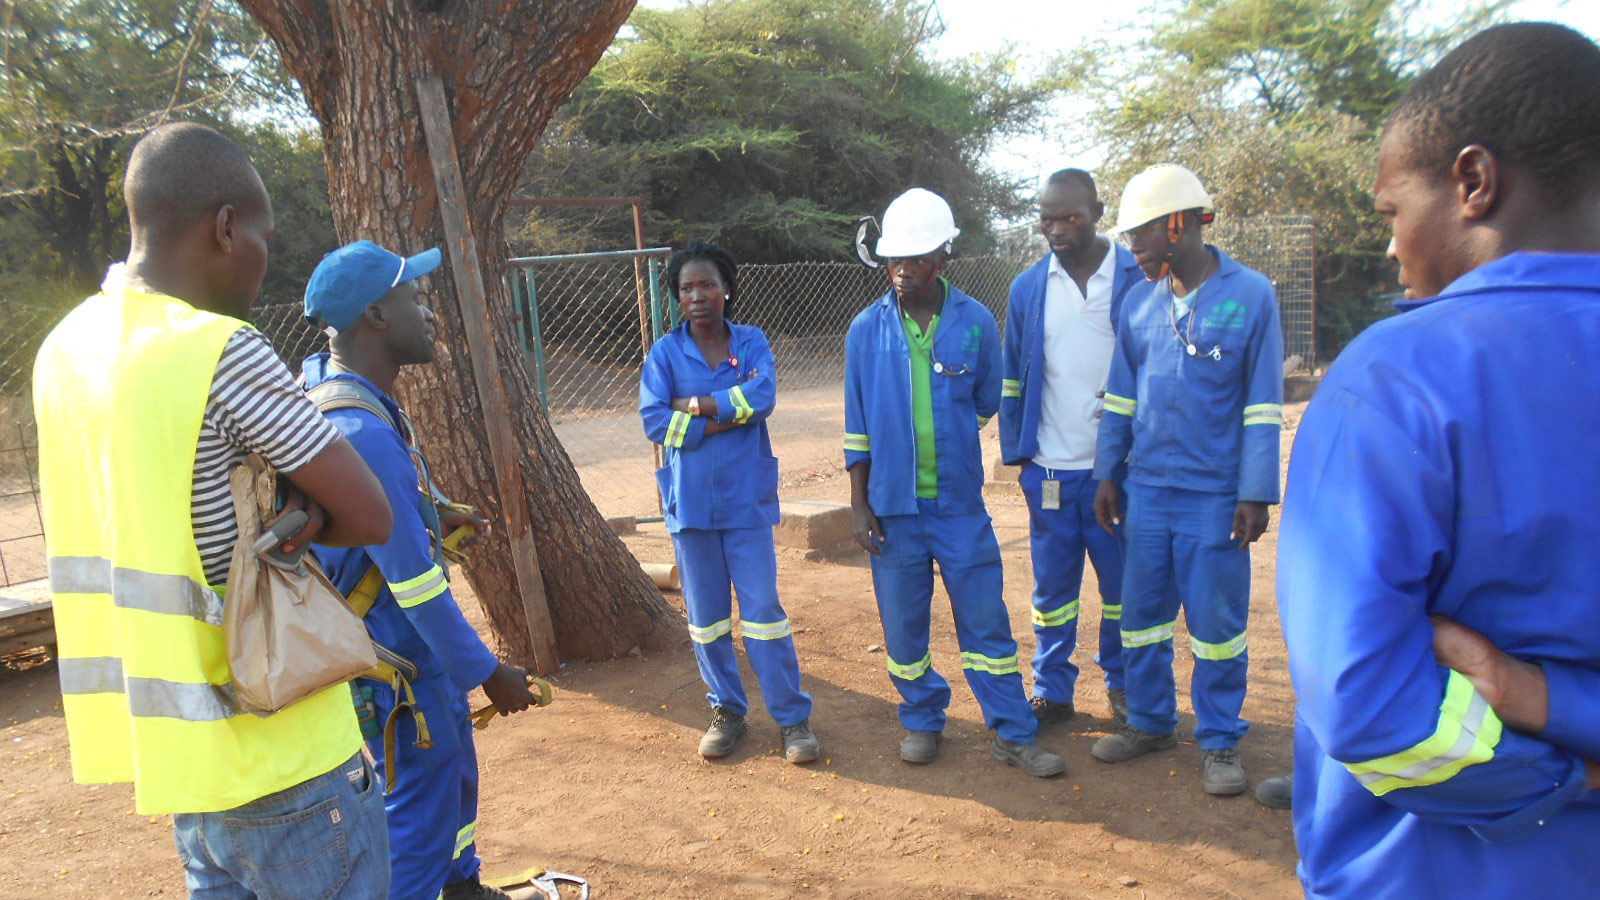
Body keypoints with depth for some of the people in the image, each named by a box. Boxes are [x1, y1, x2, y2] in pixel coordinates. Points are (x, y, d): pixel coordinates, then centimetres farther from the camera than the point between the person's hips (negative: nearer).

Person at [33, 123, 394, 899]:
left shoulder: (65, 348, 5)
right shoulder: (225, 351, -20)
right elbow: (371, 519, -17)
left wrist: (288, 502, -7)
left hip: (174, 741, 8)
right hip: (271, 746, -8)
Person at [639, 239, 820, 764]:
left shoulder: (752, 343, 1)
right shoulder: (665, 352, 0)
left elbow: (763, 398, -16)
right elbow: (653, 421, -12)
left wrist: (694, 405, -15)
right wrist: (732, 412, -14)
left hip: (746, 500, -1)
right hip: (690, 501, 1)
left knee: (763, 609, 1)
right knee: (706, 616, 11)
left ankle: (792, 717, 13)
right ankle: (727, 711, 28)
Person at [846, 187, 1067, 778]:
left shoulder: (975, 323, -3)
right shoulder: (866, 330, -1)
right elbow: (857, 424, 3)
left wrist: (949, 439, 11)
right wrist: (859, 504, 1)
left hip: (960, 503, 0)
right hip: (893, 505, 1)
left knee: (986, 619, 5)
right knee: (903, 624, 11)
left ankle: (1013, 734, 19)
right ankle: (922, 721, 31)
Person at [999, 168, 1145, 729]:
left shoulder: (1138, 278, -4)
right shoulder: (1027, 289, 5)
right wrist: (1017, 451, 4)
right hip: (1051, 468, 2)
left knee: (1123, 583, 11)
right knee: (1052, 587, 10)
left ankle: (1123, 686, 30)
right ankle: (1052, 691, 24)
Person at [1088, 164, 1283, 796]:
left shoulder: (1251, 295, -5)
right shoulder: (1140, 304, 7)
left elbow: (1263, 405, -6)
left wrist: (1256, 494, -9)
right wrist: (1106, 473, 9)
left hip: (1215, 495, -4)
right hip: (1147, 488, 4)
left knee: (1217, 622, 5)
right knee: (1142, 614, 12)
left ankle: (1219, 740, 21)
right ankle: (1150, 722, 29)